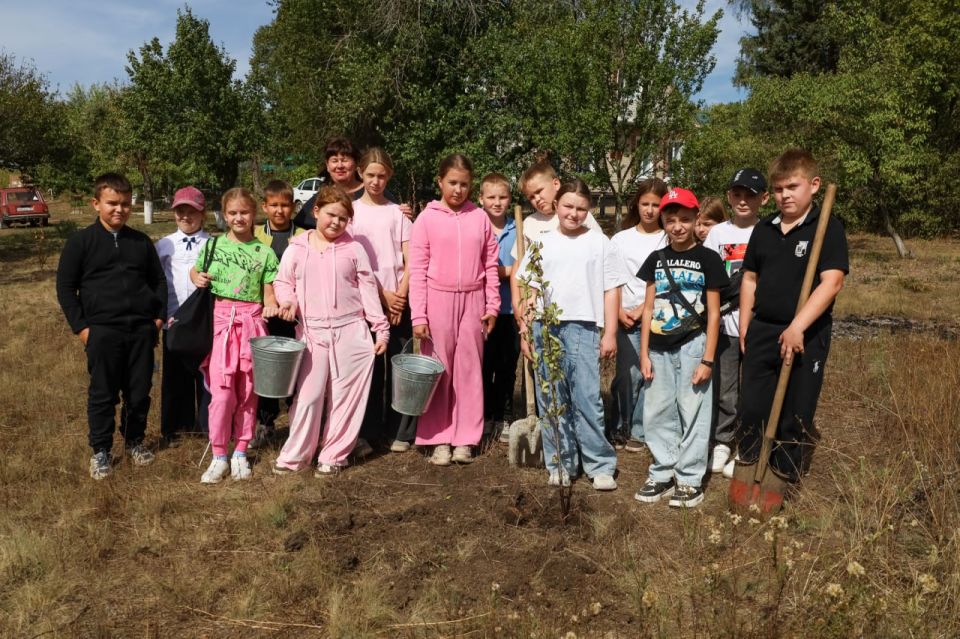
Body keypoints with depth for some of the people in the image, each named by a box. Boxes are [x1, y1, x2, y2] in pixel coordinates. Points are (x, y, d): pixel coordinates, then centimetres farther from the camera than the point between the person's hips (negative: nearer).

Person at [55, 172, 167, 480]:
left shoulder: (142, 242, 9)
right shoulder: (80, 242, -1)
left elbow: (158, 280, 17)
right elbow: (65, 286, 1)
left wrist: (159, 316, 7)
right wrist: (80, 326, -4)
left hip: (141, 330, 3)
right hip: (102, 331, -3)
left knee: (140, 392, 9)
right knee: (103, 394, 4)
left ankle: (135, 440, 28)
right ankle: (100, 450, 18)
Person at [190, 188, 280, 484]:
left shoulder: (264, 252, 3)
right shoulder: (213, 245, 6)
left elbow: (268, 292, 4)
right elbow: (195, 271, 21)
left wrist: (271, 305, -18)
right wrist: (197, 278, -2)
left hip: (251, 321, 0)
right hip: (220, 320, 0)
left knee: (248, 390, 7)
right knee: (221, 391, -5)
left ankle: (240, 452, 20)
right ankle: (219, 456, 7)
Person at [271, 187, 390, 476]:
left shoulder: (353, 248, 2)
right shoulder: (297, 248, 4)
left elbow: (367, 288, 4)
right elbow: (282, 281, 11)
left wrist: (381, 328, 2)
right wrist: (287, 300, -11)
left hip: (351, 332, 0)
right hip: (312, 332, 0)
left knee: (345, 397, 6)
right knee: (307, 395, 2)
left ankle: (333, 456, 19)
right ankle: (294, 455, 17)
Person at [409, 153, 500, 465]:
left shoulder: (480, 217, 4)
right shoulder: (427, 218, -2)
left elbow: (490, 265, 7)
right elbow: (417, 270, -4)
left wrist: (493, 305, 4)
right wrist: (418, 314, -8)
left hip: (472, 301, 2)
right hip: (438, 299, -2)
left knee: (469, 370, 7)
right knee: (438, 371, 5)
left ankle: (465, 439, 17)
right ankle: (439, 439, 14)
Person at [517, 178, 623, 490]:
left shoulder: (600, 243, 7)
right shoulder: (542, 244, 11)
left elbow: (611, 290, 5)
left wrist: (610, 334, 0)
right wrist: (526, 332, 8)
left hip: (583, 329, -2)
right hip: (545, 327, 3)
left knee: (587, 399, -5)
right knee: (551, 400, 6)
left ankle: (600, 465, 6)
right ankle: (560, 463, 17)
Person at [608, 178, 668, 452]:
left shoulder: (669, 240, 4)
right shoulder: (621, 239, 10)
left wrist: (642, 309, -9)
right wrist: (619, 311, -4)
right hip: (626, 317, 1)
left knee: (648, 375, 0)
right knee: (628, 375, -3)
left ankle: (638, 431, 12)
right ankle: (619, 429, 10)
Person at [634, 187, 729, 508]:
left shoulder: (708, 259, -3)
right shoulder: (656, 259, 8)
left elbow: (713, 313, -4)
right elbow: (649, 309, 9)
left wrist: (707, 359, -8)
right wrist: (644, 354, 4)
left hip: (692, 346, -4)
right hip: (659, 349, 4)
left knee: (692, 413, 3)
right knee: (657, 414, 9)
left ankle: (690, 479, 14)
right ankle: (662, 473, 22)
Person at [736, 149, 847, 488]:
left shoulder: (829, 228, -8)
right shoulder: (764, 229, 8)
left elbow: (832, 282, -18)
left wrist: (798, 326, -26)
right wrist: (745, 325, 11)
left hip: (806, 336, -4)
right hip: (762, 331, 5)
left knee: (797, 413, 6)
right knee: (752, 408, 9)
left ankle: (785, 481, 19)